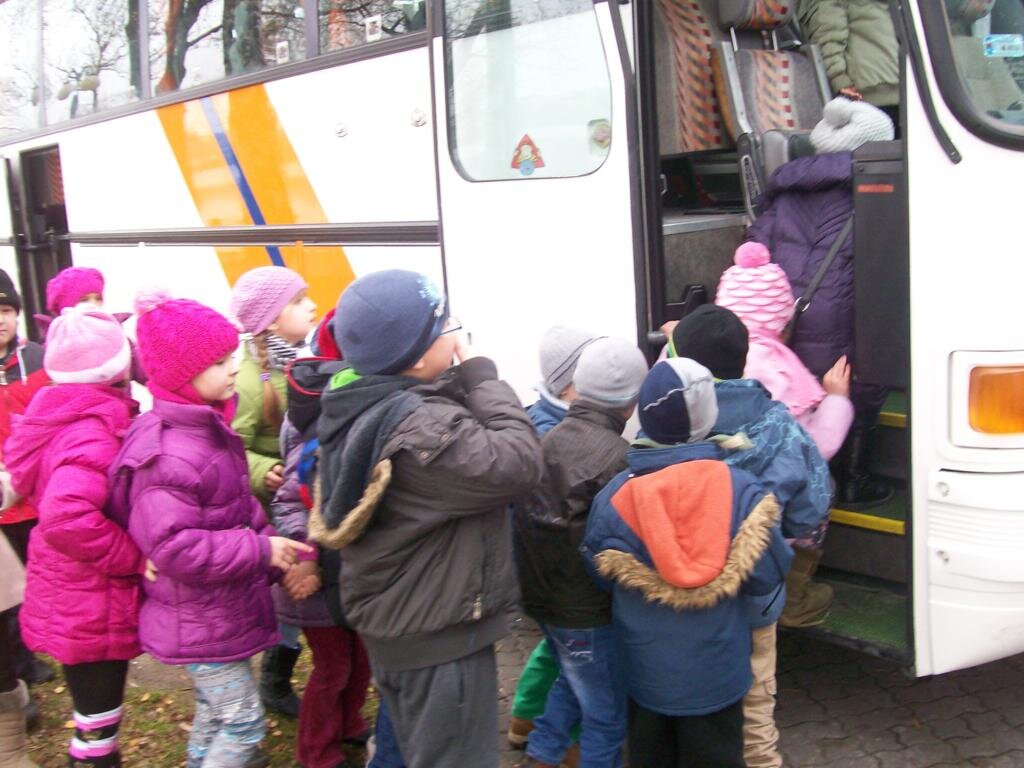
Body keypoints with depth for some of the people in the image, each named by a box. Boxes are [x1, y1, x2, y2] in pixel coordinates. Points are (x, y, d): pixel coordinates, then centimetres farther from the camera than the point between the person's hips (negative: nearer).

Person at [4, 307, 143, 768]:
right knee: (98, 730, 5)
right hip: (93, 608, -9)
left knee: (95, 719, 25)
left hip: (70, 599, 9)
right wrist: (134, 557, -28)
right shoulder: (96, 433, -26)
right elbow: (66, 518, -41)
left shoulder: (63, 418, 4)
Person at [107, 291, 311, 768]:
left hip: (214, 614, 10)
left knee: (215, 708, 26)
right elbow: (173, 548, -31)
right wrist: (261, 549, -26)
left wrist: (271, 545, 3)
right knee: (243, 722, 2)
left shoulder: (206, 428, 4)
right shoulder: (170, 456, -29)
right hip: (201, 624, -10)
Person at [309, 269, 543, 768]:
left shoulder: (357, 410, 2)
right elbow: (518, 463, -28)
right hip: (441, 636, -9)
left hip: (390, 623, 9)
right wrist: (481, 377, -18)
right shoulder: (421, 428, -30)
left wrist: (465, 385, -5)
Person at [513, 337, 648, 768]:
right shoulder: (614, 455, -23)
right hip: (586, 608, -8)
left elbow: (530, 518, 7)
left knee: (573, 680, 30)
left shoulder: (550, 438, 1)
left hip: (542, 594, 8)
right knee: (607, 716, 10)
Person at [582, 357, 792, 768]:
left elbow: (600, 575, -5)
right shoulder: (740, 489, -18)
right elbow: (768, 575, -13)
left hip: (646, 669, 1)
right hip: (716, 671, -1)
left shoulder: (614, 495, -16)